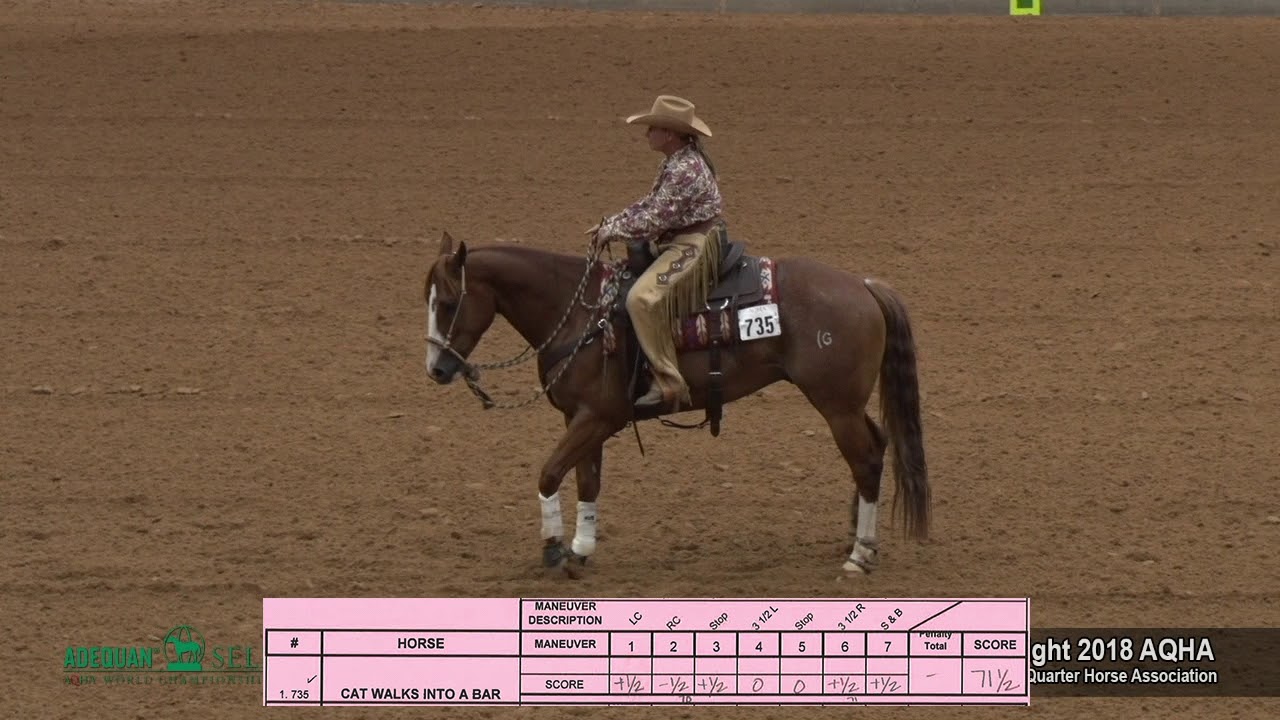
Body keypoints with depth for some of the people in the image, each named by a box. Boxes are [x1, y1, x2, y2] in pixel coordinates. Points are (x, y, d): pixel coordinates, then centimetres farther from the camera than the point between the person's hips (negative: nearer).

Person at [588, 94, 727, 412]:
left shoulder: (685, 170, -21)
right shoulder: (677, 164, 12)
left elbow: (653, 219, -22)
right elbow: (650, 205, 20)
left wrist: (613, 231, -10)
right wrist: (611, 224, 10)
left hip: (693, 247, -12)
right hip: (677, 245, 12)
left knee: (643, 298, -29)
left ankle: (668, 383, -30)